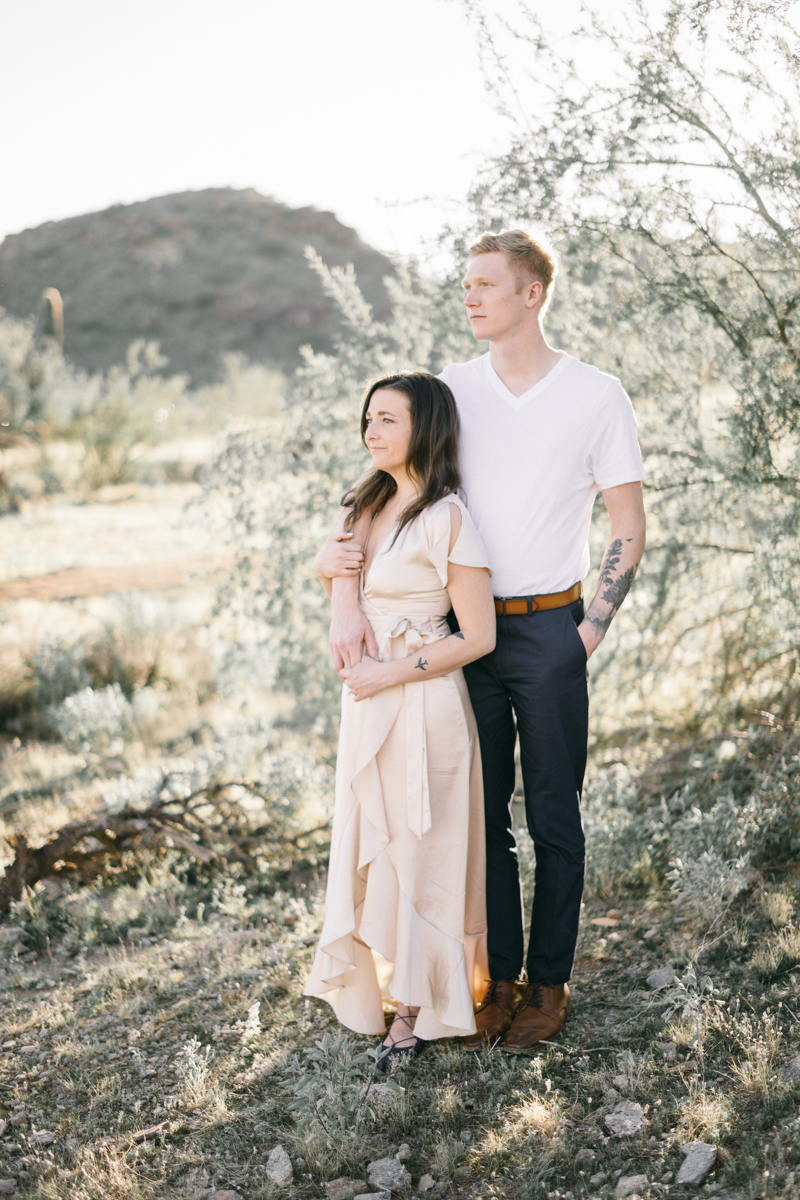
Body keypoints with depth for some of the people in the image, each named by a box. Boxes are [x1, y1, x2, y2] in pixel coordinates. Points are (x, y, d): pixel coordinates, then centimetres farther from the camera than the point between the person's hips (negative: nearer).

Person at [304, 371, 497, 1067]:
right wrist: (333, 572, 3)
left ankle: (417, 1012, 19)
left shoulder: (448, 520, -16)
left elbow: (479, 637, -16)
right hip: (370, 701, 8)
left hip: (422, 704, -8)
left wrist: (391, 674, -17)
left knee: (417, 853, 4)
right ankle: (380, 984, 33)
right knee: (372, 844, 17)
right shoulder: (373, 506, 8)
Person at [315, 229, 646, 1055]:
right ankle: (499, 976, 25)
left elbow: (628, 525, 1)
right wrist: (345, 596, -15)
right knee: (480, 813, 10)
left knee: (553, 816, 6)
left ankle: (549, 983, 21)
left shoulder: (596, 396, -3)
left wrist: (592, 631, -6)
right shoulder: (450, 391, 4)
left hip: (549, 627, -3)